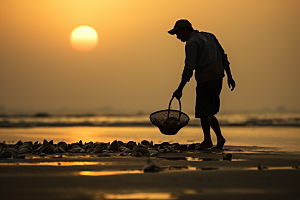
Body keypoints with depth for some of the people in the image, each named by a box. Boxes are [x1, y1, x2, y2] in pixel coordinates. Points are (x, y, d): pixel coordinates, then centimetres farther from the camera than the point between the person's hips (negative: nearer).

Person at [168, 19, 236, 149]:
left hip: (205, 80, -8)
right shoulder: (209, 36, 17)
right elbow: (224, 57, 16)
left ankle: (207, 141, 11)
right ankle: (219, 137, 5)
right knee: (209, 111, 16)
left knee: (203, 112, 4)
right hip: (218, 78, 8)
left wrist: (180, 89, -13)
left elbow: (189, 68, -15)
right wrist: (229, 76, 19)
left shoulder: (192, 42, -8)